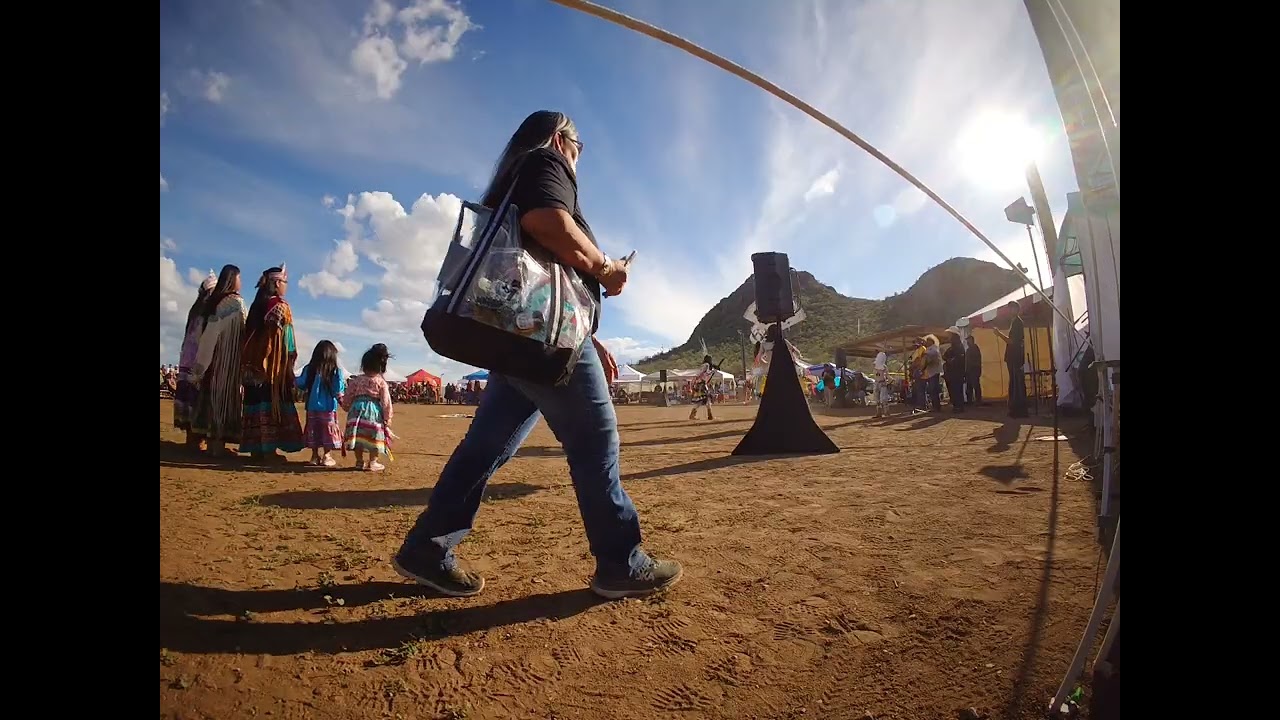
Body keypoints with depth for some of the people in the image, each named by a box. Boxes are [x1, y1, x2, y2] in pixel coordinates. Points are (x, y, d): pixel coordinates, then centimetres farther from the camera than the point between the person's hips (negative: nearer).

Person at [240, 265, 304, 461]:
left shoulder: (257, 304, 14)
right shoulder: (279, 305, -9)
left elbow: (249, 333, 14)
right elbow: (281, 338, -14)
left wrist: (252, 360, 16)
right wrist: (289, 362, -10)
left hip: (254, 363, 8)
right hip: (273, 363, -8)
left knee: (257, 402, 9)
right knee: (271, 403, -6)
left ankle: (255, 448, 14)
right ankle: (269, 449, -5)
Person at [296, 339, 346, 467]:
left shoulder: (309, 369, -3)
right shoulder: (336, 371, -11)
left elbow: (301, 385, 1)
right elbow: (338, 390, -15)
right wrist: (344, 383, 4)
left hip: (312, 407, 3)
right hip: (328, 408, -3)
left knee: (313, 431, 13)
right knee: (328, 431, 6)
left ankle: (315, 456, 20)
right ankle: (326, 457, 10)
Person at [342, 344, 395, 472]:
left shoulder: (356, 380, 6)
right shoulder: (382, 382, -2)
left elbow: (347, 397, 11)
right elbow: (386, 401, -5)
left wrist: (346, 406, 32)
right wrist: (388, 418, 2)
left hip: (357, 409, 3)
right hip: (374, 411, -3)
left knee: (358, 435, 12)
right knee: (374, 437, 6)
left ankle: (359, 461, 19)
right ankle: (372, 463, 9)